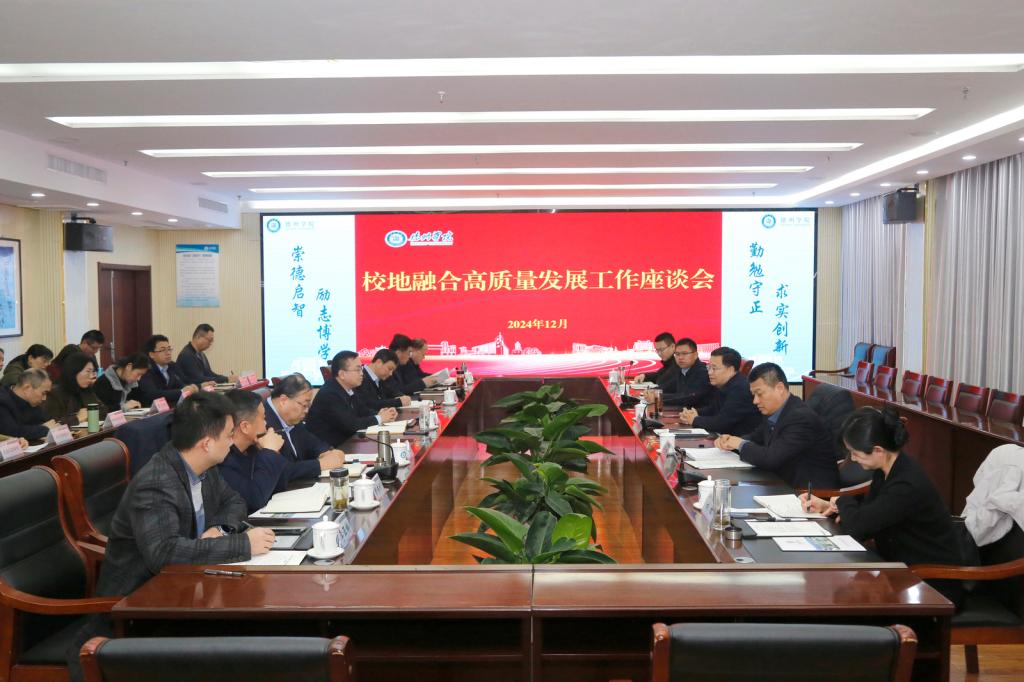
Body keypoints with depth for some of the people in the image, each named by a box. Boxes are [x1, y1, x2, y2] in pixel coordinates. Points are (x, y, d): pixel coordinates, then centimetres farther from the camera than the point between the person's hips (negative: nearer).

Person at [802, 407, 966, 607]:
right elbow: (867, 506, 15)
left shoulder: (907, 486, -29)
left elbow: (856, 527, -29)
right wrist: (830, 506, 0)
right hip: (908, 571, 8)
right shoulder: (886, 470, -1)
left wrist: (843, 501, -9)